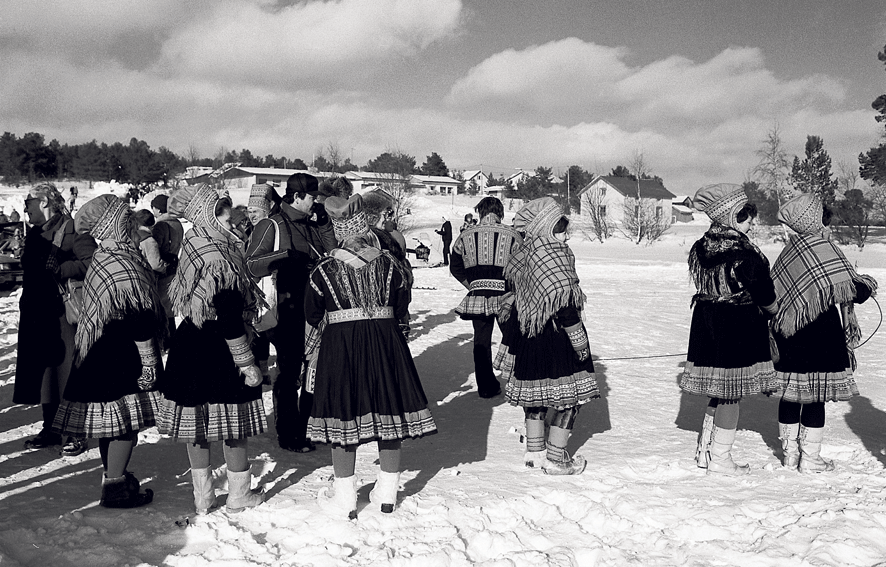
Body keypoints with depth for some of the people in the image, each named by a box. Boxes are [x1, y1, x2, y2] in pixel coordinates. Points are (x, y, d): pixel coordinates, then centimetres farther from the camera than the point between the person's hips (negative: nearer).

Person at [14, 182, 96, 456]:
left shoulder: (72, 231, -10)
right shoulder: (35, 234, 15)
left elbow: (91, 263, -23)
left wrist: (58, 270, -18)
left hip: (63, 314, -8)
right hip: (37, 315, 8)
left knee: (68, 373, -3)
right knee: (43, 371, 13)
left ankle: (76, 434, 6)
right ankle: (50, 429, 25)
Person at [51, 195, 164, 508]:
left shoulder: (101, 258, 10)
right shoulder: (123, 266, -21)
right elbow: (138, 317, -21)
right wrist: (149, 360, -15)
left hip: (100, 351, 10)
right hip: (121, 356, -10)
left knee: (109, 419, 18)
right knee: (126, 420, -2)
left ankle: (112, 475, 30)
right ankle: (115, 486, 3)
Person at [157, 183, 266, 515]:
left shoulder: (192, 247, 4)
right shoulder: (219, 258, -21)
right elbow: (230, 319, -22)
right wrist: (246, 362, -15)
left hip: (189, 347, 8)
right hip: (219, 351, -8)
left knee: (196, 425, 13)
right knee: (234, 426, 7)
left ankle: (202, 498, 23)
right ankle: (239, 496, 19)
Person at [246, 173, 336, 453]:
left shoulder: (313, 224, 12)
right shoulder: (272, 226, -8)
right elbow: (252, 265, -14)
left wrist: (324, 225, 1)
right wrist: (286, 256, -26)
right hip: (288, 313, -7)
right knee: (289, 375, 3)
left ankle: (310, 426, 31)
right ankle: (287, 435, 14)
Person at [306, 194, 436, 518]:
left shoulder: (325, 270, -7)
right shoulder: (388, 264, -4)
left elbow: (312, 315, 3)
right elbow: (402, 306, 5)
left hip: (340, 345, -2)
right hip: (386, 343, 2)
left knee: (344, 417, 5)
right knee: (387, 412, 11)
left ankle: (345, 500, 12)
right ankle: (387, 494, 21)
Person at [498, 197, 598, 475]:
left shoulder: (522, 254, 8)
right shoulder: (552, 255, -19)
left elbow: (513, 295, 15)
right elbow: (563, 301, -21)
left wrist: (510, 337, 23)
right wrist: (579, 339, -15)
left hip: (529, 336, 9)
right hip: (556, 334, -9)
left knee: (536, 389, 18)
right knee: (569, 394, 1)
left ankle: (534, 451, 28)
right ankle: (555, 459, 5)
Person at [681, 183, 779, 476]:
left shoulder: (701, 248, 3)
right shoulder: (744, 253, -21)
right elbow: (766, 299, -15)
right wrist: (774, 311, 7)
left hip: (707, 325, 8)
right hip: (738, 329, -8)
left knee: (719, 391, 19)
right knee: (731, 394, 3)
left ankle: (705, 450, 26)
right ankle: (720, 458, 12)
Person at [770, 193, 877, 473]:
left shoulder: (789, 249, 3)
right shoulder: (824, 250, -16)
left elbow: (775, 291, 9)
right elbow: (855, 292, -18)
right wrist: (868, 284, 3)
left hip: (788, 336, 7)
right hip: (819, 338, -7)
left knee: (790, 394, 13)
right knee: (815, 396, 3)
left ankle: (790, 452, 24)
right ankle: (810, 458, 9)